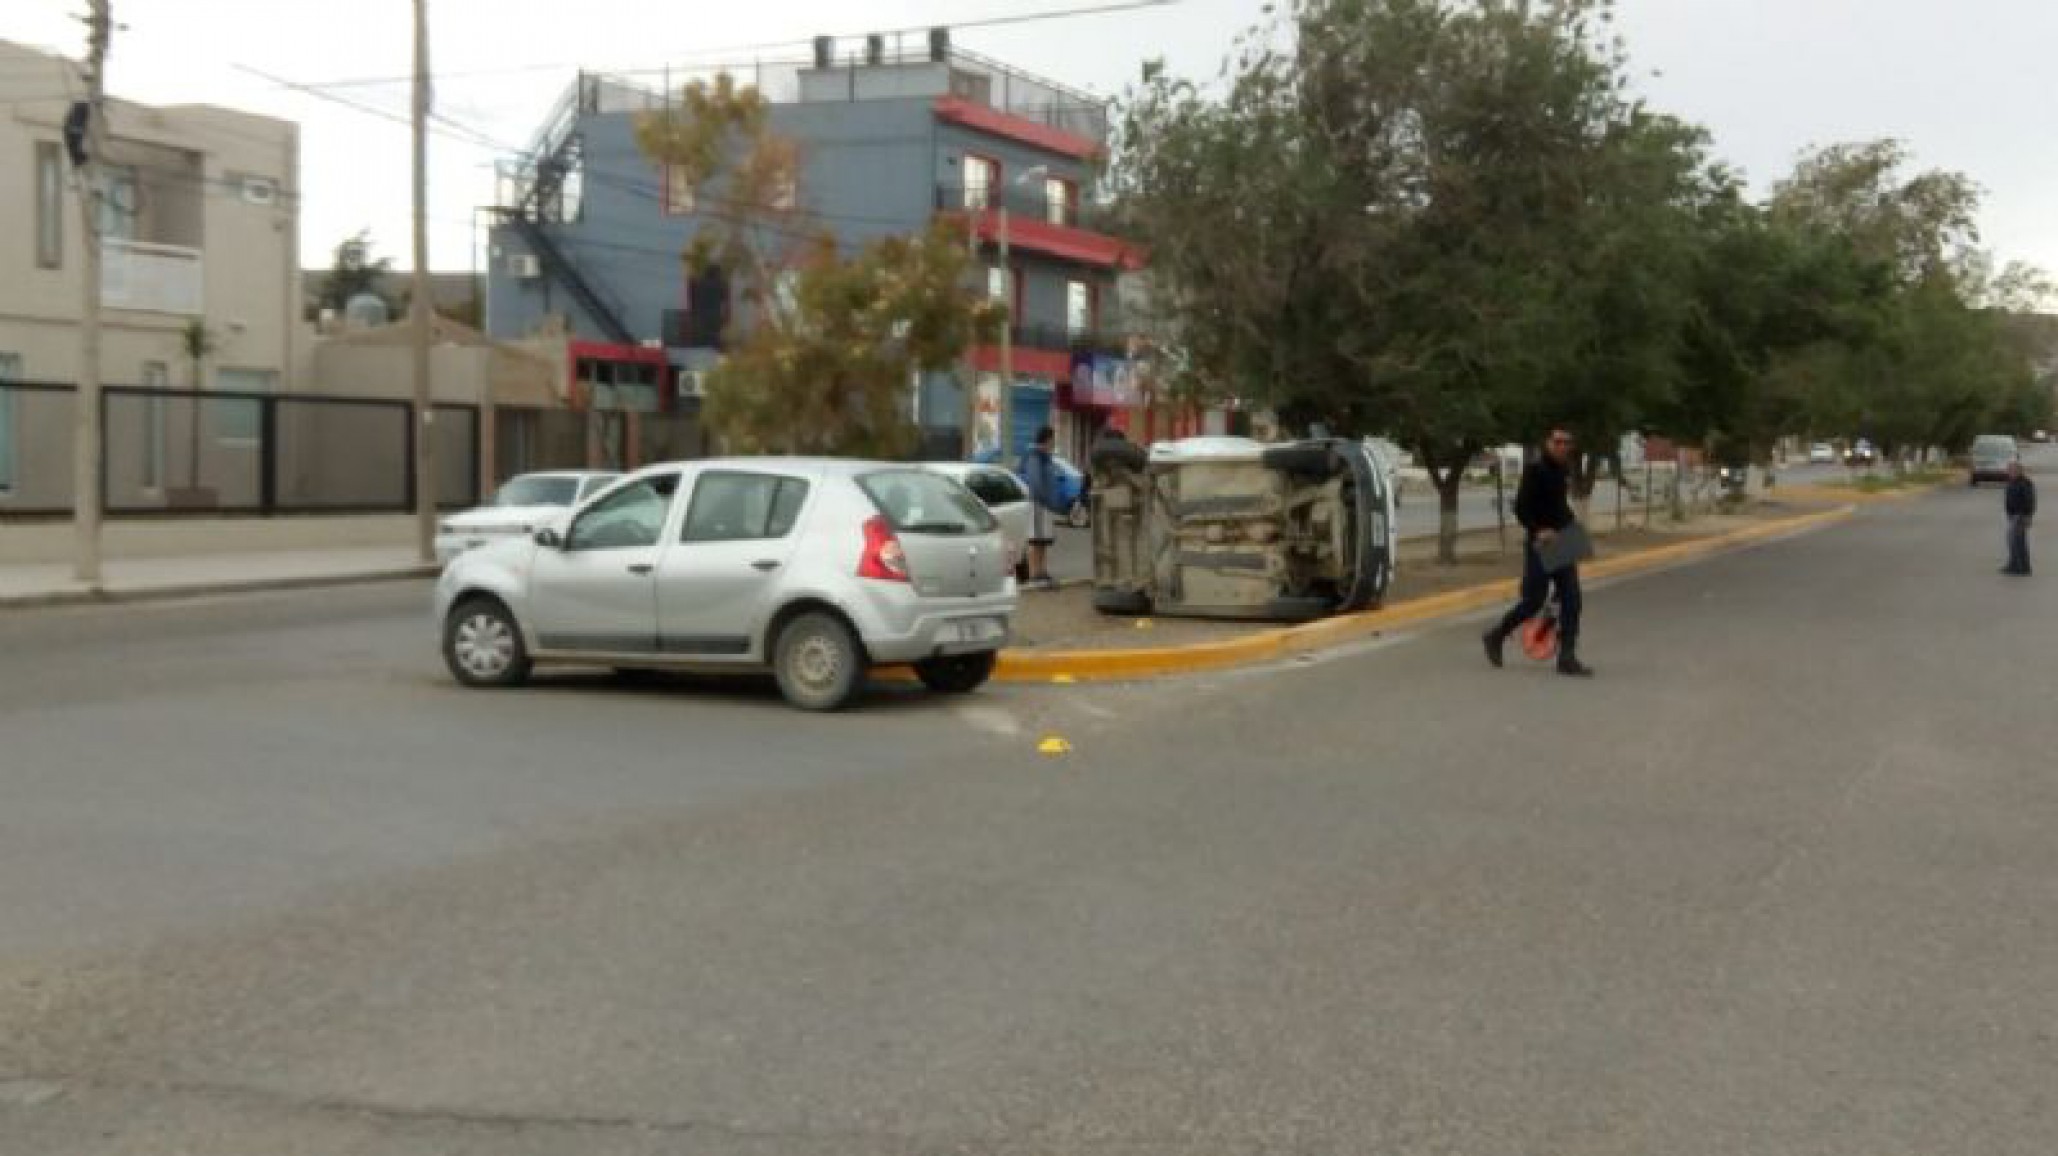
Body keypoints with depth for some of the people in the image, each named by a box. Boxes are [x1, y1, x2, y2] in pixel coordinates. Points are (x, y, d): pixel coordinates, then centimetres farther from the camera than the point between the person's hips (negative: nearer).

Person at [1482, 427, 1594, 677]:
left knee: (1571, 601, -1)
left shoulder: (1565, 471, 12)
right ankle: (1496, 637, 19)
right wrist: (1537, 531, -27)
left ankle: (1567, 658, 1)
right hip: (1539, 544, -7)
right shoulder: (1536, 470, -11)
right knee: (1533, 601, -3)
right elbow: (1520, 507, -16)